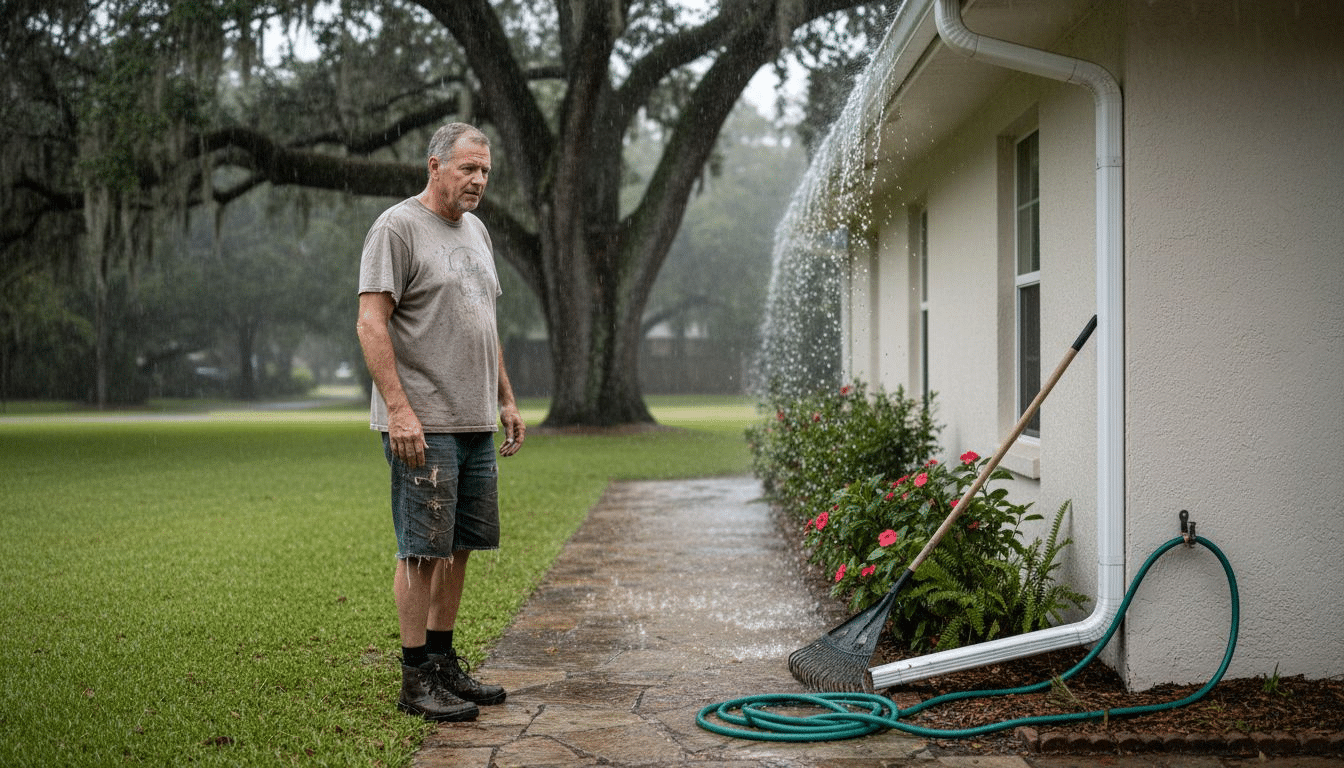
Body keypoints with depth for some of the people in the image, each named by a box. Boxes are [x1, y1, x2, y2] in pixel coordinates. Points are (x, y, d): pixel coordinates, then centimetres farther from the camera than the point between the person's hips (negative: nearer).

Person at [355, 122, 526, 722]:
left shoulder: (476, 231, 18)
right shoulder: (397, 228, -8)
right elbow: (371, 324, -15)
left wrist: (507, 401, 20)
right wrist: (399, 410, -22)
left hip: (476, 424, 8)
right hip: (424, 425, -8)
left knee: (459, 546, 12)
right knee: (423, 550, -5)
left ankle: (444, 663, 22)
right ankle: (416, 680, 2)